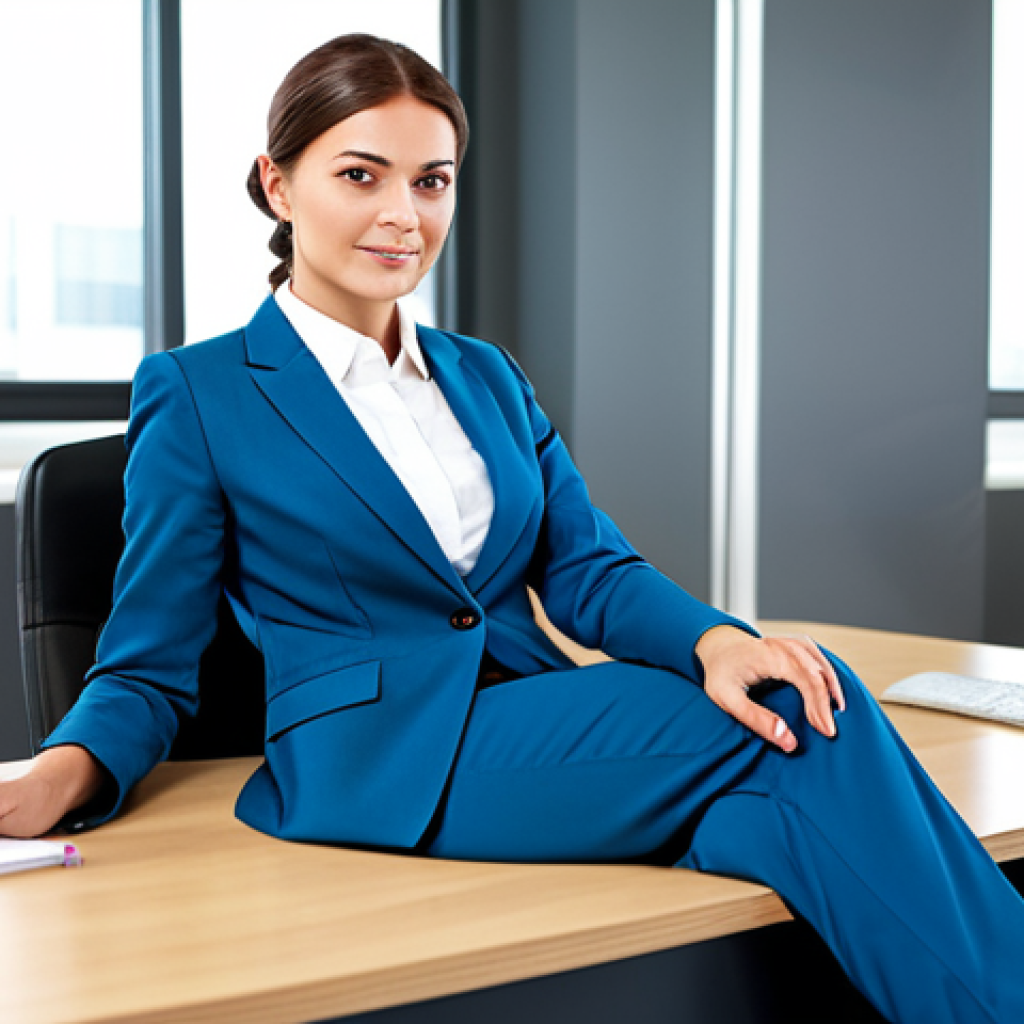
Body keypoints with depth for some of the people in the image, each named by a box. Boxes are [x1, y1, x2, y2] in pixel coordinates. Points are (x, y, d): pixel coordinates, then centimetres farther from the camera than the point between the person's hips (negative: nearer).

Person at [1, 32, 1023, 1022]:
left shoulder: (488, 378, 19)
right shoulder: (197, 396, 2)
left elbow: (588, 568, 9)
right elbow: (148, 668, 2)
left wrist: (712, 639, -14)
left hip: (543, 738, 5)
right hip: (380, 761, -5)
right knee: (796, 729, -25)